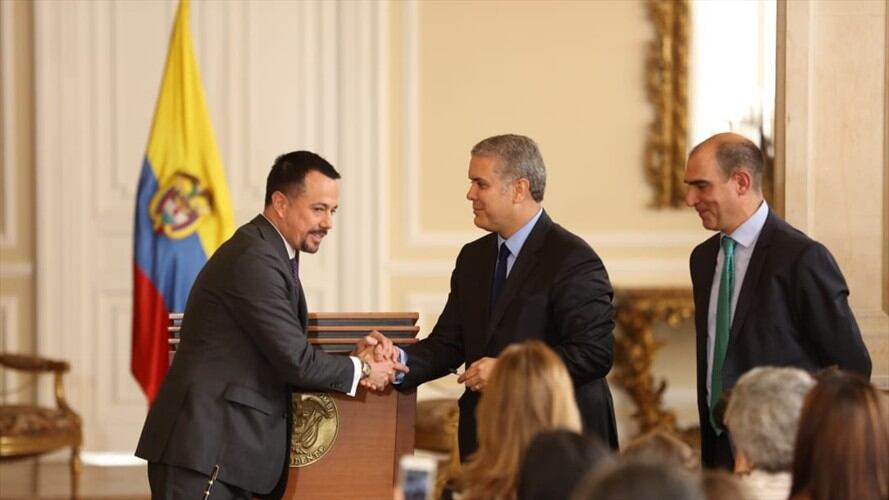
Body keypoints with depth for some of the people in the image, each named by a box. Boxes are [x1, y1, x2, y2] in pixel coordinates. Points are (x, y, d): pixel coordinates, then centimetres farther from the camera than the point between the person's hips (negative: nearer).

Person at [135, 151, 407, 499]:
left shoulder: (273, 254, 16)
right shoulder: (253, 260, -16)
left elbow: (289, 348, 18)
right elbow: (294, 360, -16)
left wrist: (353, 358, 4)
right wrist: (360, 370, -1)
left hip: (230, 452, 10)